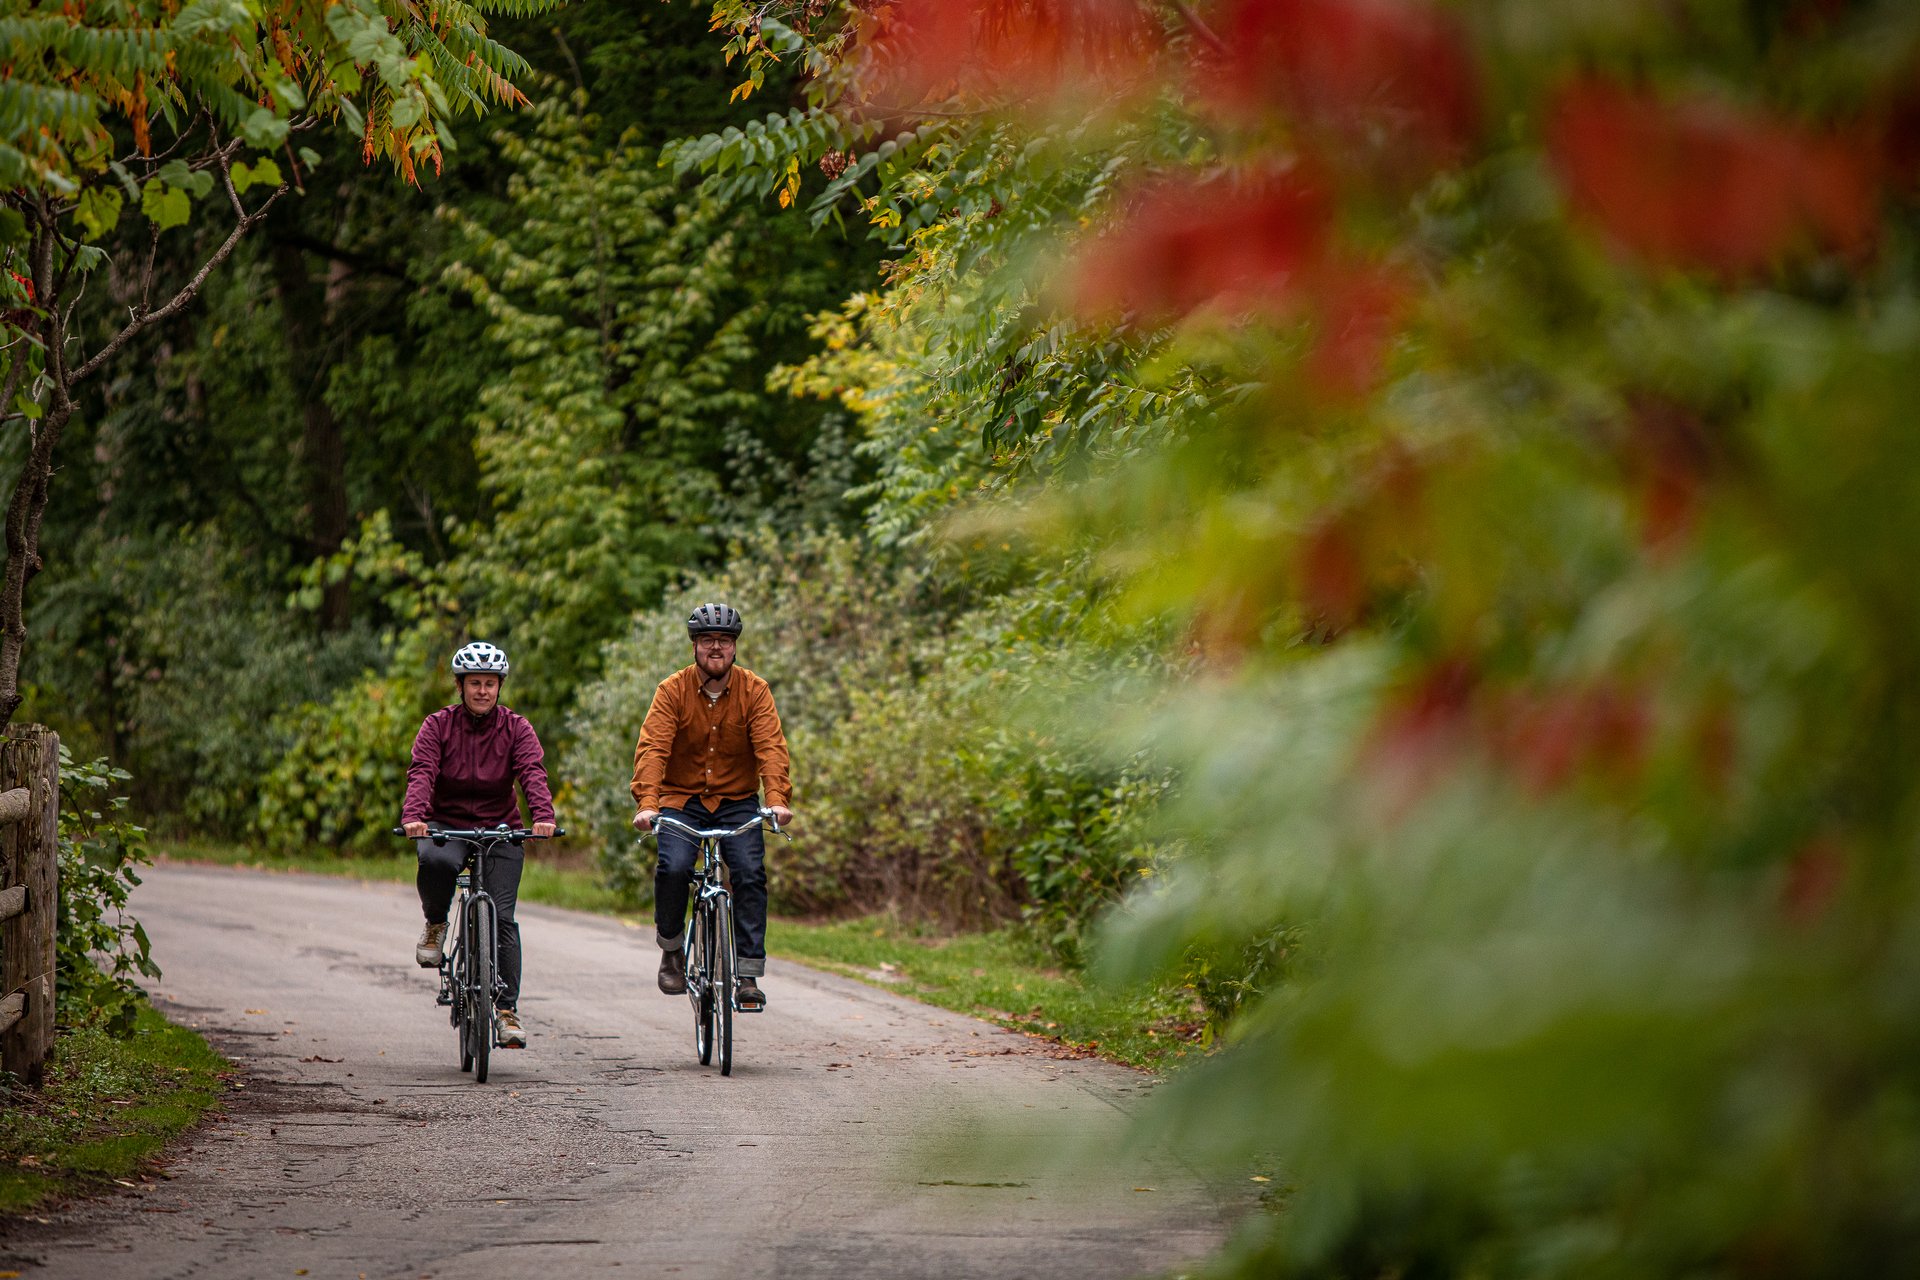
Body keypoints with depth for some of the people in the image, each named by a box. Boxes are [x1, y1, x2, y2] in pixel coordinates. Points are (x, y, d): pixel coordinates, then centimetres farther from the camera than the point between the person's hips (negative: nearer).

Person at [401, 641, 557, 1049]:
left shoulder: (516, 728, -2)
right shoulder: (438, 725, -4)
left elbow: (533, 773, -17)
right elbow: (421, 773, -19)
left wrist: (543, 816, -37)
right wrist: (413, 816, -38)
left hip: (500, 829, 1)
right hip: (447, 824, -1)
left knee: (502, 916, -13)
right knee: (435, 861, -37)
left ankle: (507, 1010, -7)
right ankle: (435, 926, -6)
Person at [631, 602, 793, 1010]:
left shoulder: (754, 690, -5)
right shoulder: (673, 690, -8)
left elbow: (771, 747, -16)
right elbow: (652, 748, -18)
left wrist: (777, 800, -32)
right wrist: (647, 803, -33)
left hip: (737, 801, 1)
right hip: (682, 798, -1)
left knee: (750, 873, -19)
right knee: (673, 867, -25)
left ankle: (748, 974, -13)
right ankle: (672, 947, 1)